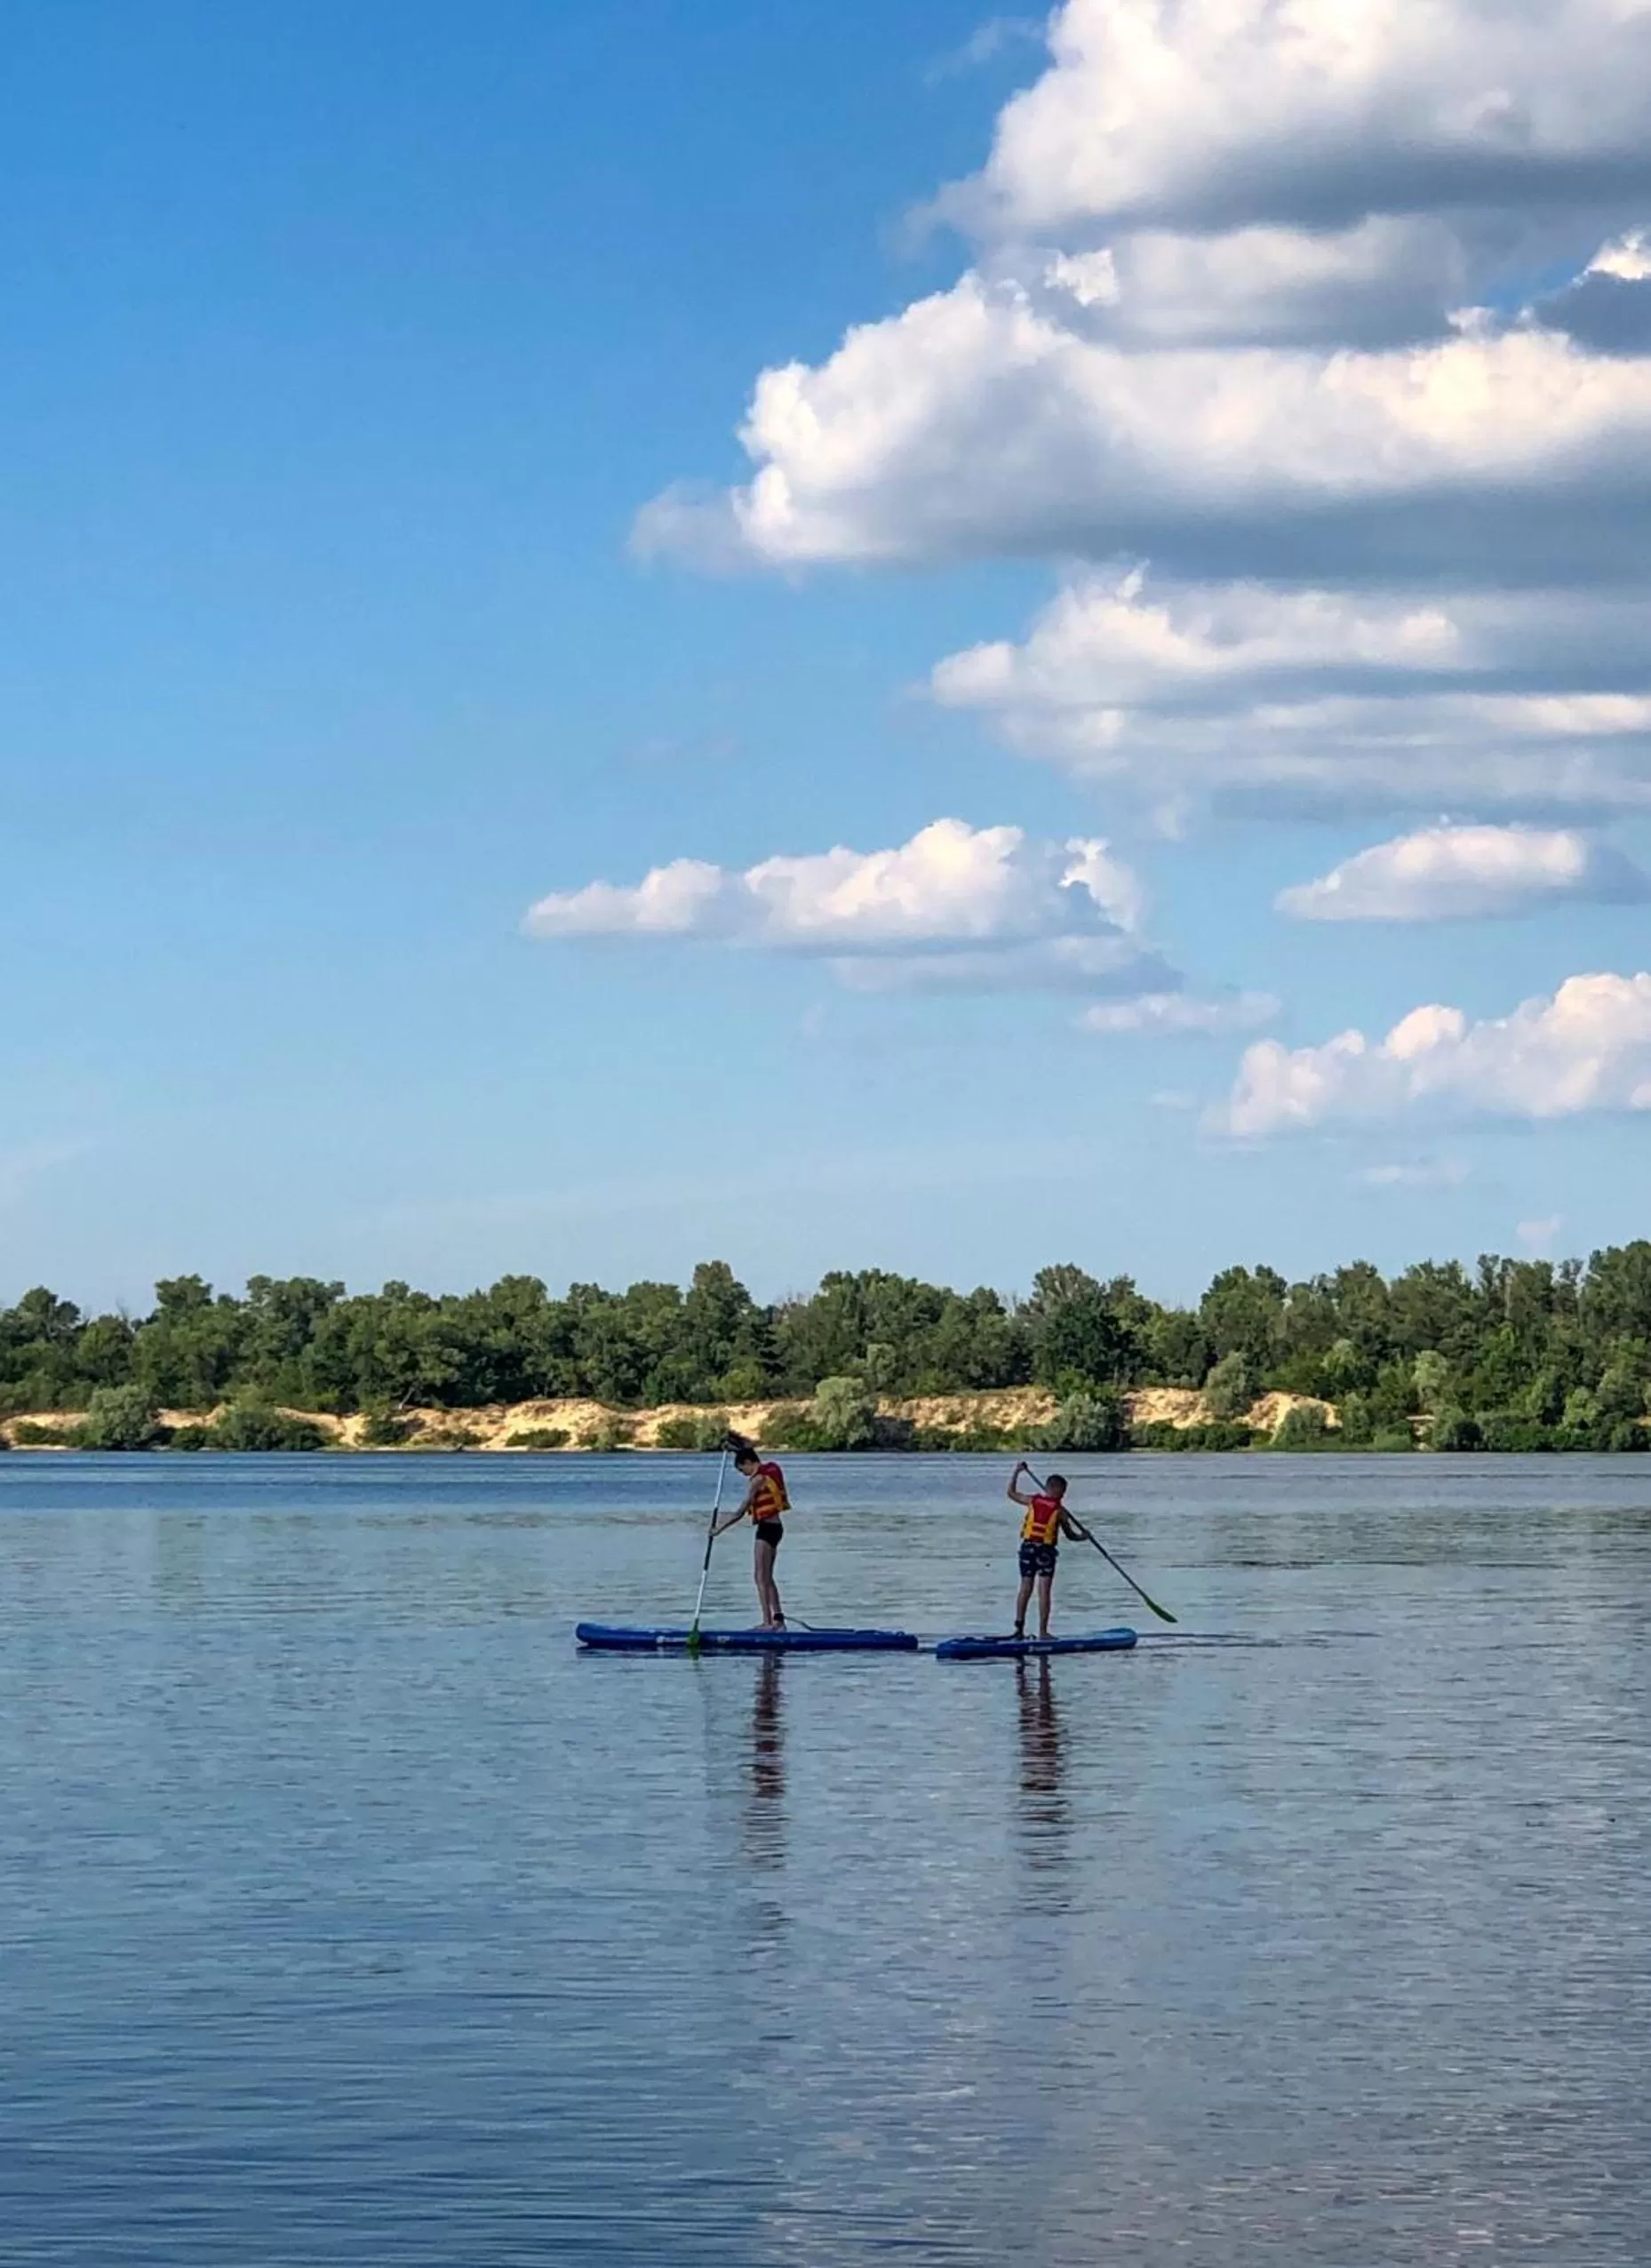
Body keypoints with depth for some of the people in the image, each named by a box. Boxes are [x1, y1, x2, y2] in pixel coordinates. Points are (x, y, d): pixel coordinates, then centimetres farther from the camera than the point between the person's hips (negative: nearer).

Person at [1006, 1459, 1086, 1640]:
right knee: (1044, 1592, -2)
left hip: (1028, 1548, 4)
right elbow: (1070, 1535, 4)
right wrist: (1083, 1536, 25)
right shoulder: (1059, 1510, -6)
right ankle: (1042, 1631, -4)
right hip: (1046, 1551, -4)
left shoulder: (1032, 1501, 1)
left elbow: (1012, 1493, 17)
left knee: (1025, 1589, 12)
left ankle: (1019, 1627, 10)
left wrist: (1017, 1472, 25)